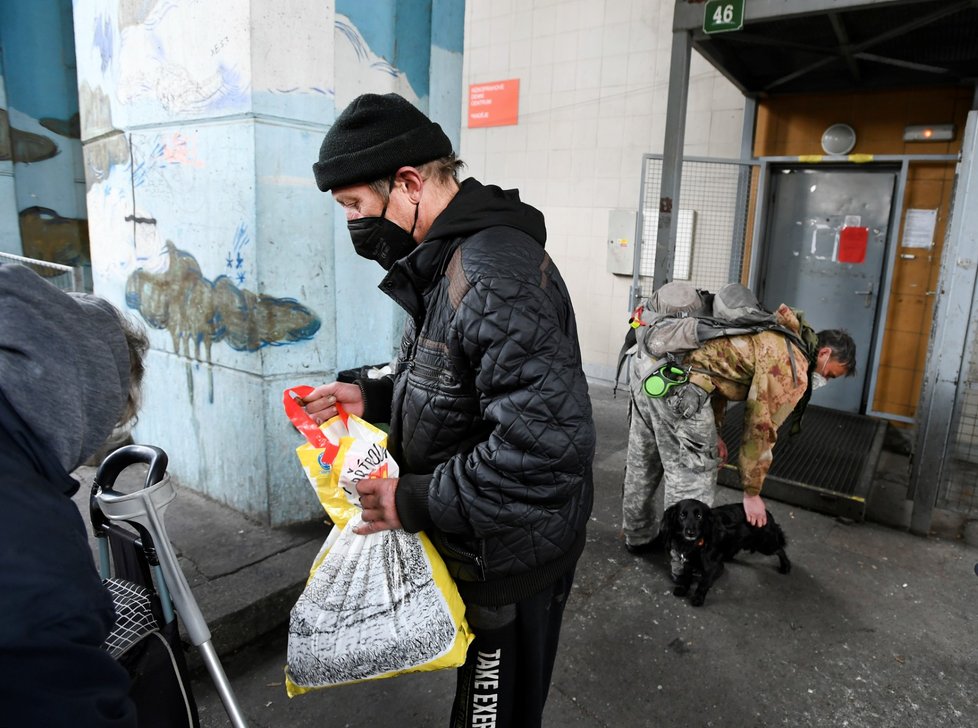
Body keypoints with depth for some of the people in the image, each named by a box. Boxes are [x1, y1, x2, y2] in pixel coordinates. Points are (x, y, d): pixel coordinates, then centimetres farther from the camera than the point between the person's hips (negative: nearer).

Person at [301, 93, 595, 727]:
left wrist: (416, 502, -25)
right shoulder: (447, 261, 6)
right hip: (473, 545, 9)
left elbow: (550, 443, -35)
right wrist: (373, 396, 2)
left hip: (511, 560, -9)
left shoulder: (496, 275, -29)